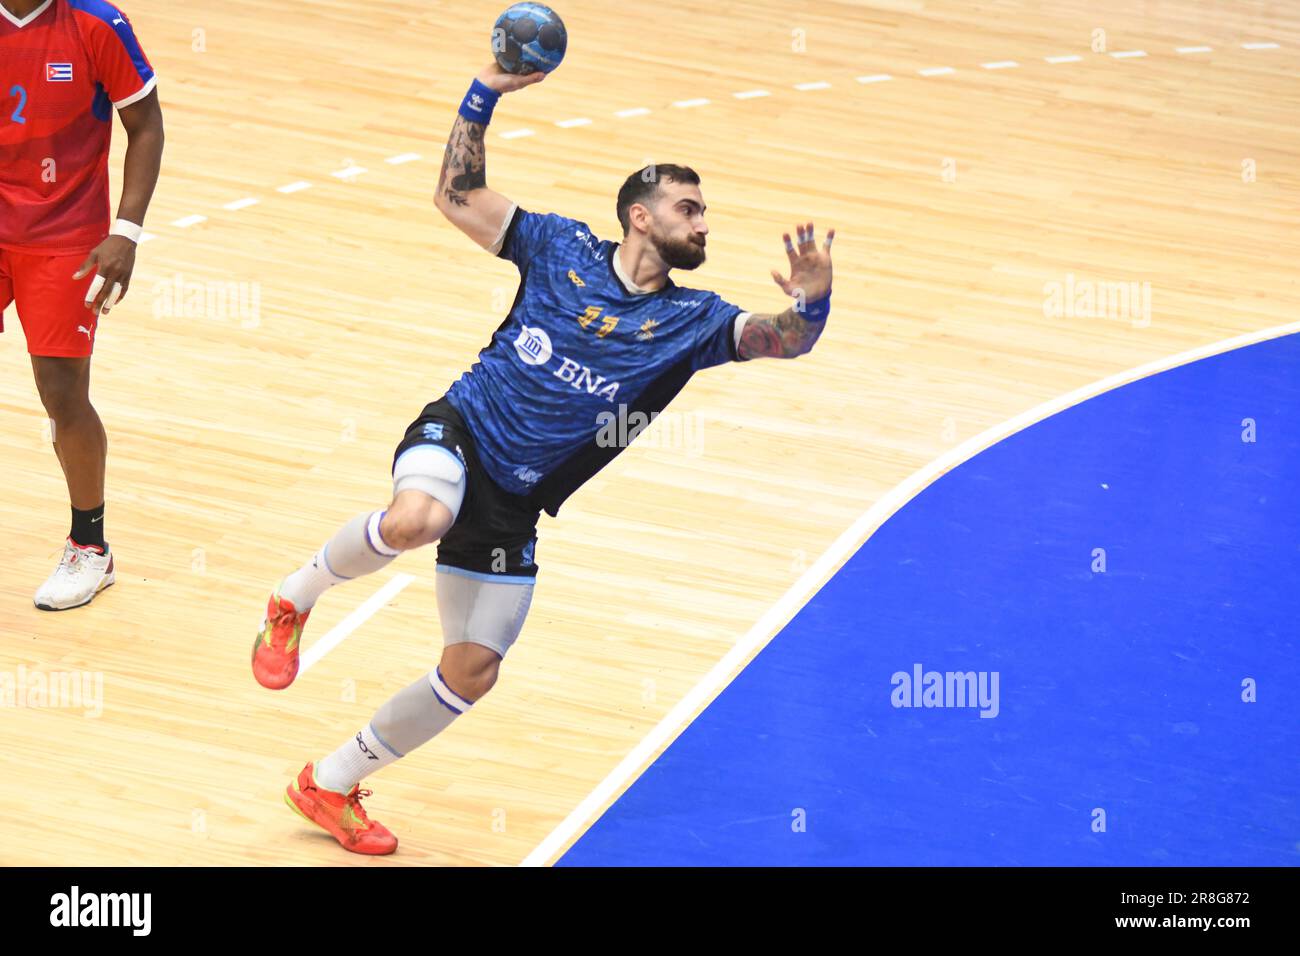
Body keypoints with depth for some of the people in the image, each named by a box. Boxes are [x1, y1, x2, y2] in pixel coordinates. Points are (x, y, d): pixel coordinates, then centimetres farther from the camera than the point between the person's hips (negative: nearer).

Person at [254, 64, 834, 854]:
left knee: (473, 672, 2)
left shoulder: (690, 321, 1)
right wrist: (486, 94, -6)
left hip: (513, 504, 4)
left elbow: (784, 339, -12)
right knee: (416, 521, -40)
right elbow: (459, 195, 5)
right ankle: (298, 596, -9)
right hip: (459, 432, -4)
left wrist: (811, 302, -35)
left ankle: (333, 785, 23)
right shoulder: (563, 248, 0)